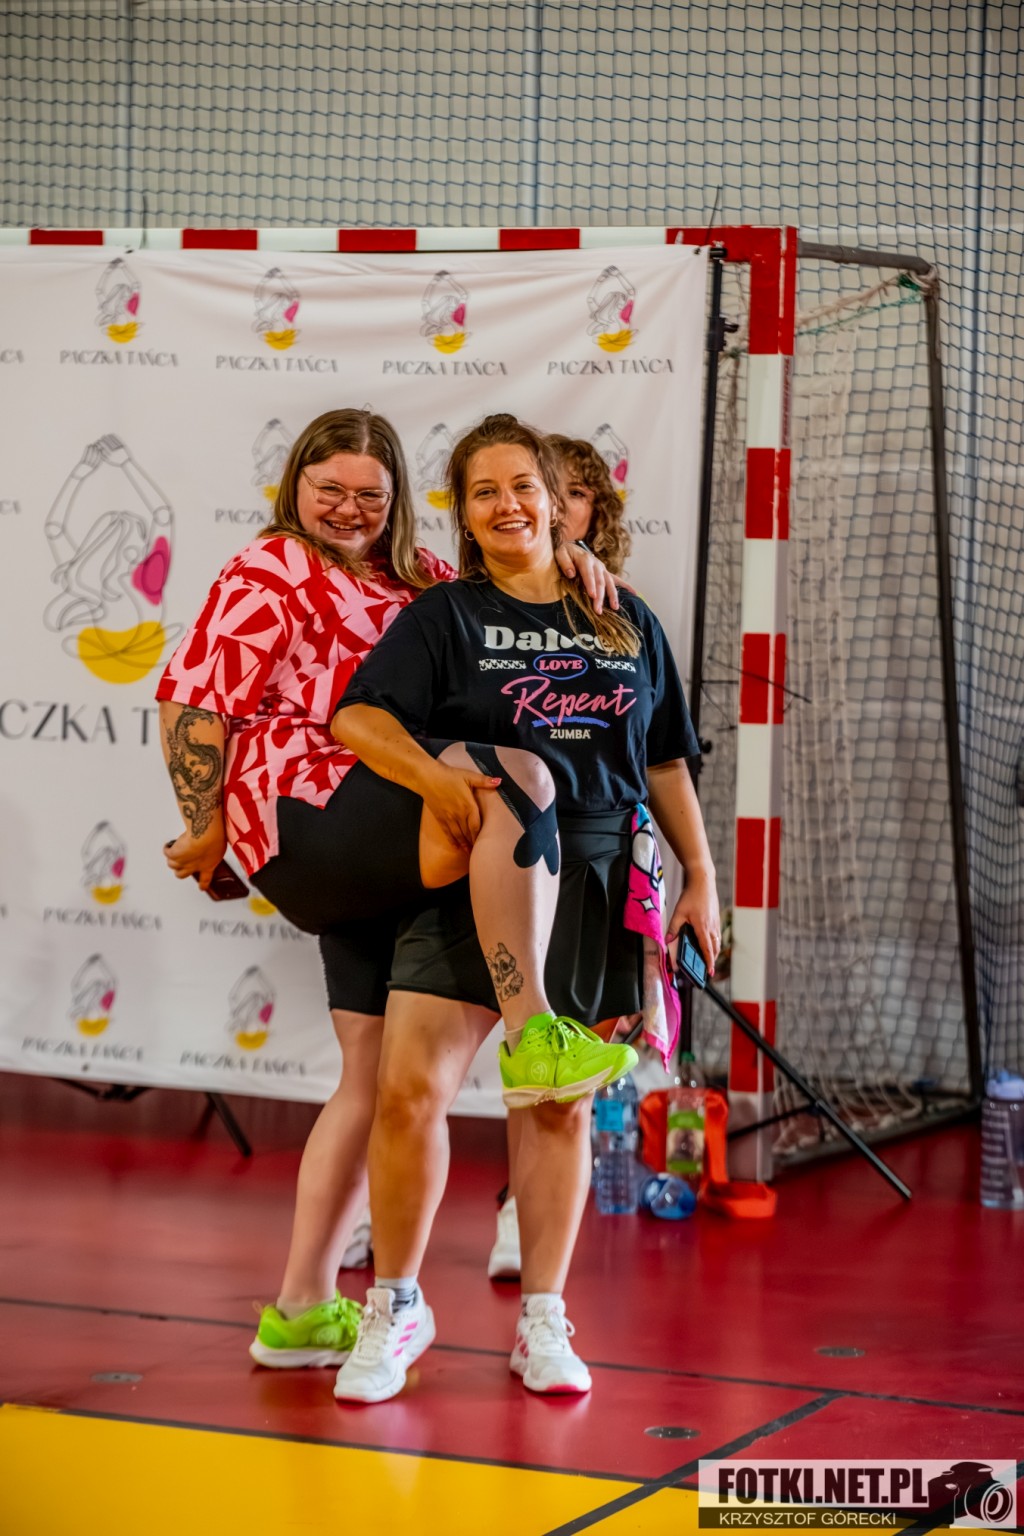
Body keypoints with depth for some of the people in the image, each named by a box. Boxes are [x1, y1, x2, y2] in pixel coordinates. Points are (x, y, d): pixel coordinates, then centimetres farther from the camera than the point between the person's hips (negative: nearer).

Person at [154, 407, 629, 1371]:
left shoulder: (414, 578, 22)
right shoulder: (266, 578, 1)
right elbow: (192, 702, -3)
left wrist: (568, 563, 8)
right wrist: (206, 827, -8)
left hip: (379, 858, 9)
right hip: (311, 821, -9)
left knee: (380, 1073, 9)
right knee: (513, 775, -30)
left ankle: (301, 1310, 17)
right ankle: (531, 1029, -32)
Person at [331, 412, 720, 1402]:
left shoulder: (628, 625, 14)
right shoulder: (444, 617, 4)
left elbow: (666, 764, 18)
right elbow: (358, 719, -10)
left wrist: (701, 877, 12)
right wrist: (438, 779, -26)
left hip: (593, 887, 3)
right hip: (468, 879, -2)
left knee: (559, 1105, 6)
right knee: (409, 1088, -12)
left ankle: (542, 1321, 18)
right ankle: (394, 1308, 5)